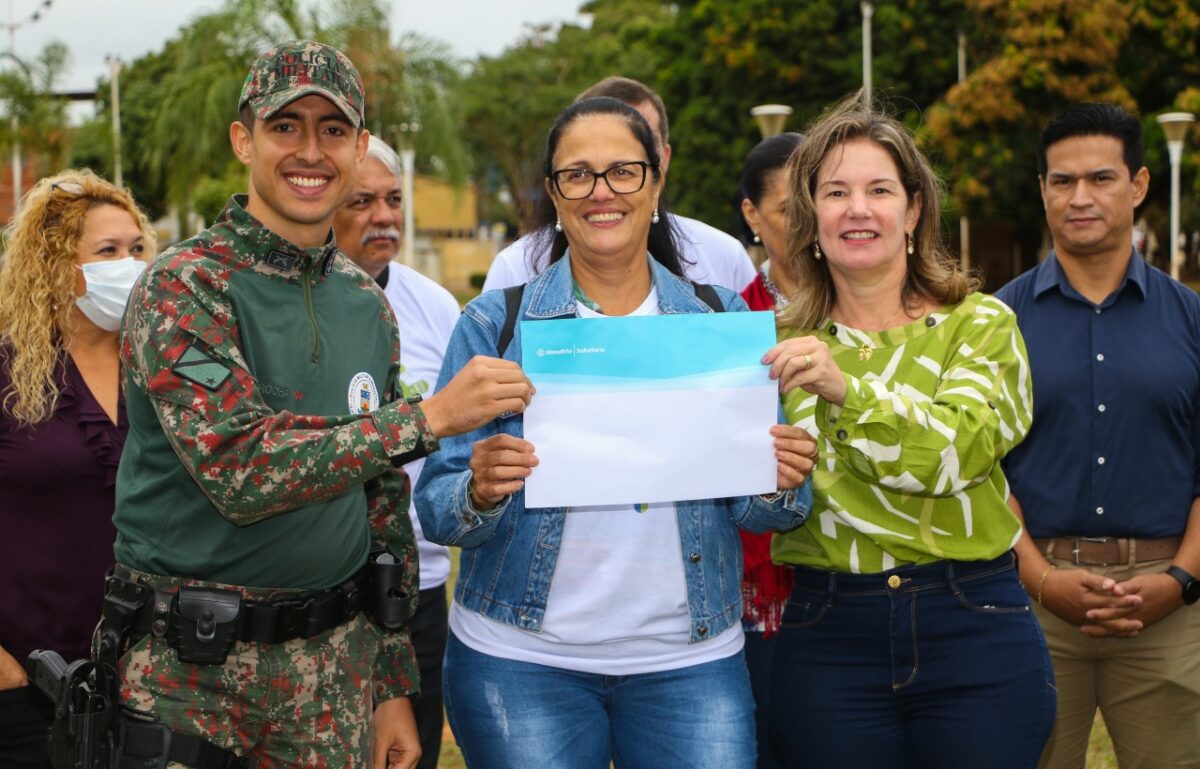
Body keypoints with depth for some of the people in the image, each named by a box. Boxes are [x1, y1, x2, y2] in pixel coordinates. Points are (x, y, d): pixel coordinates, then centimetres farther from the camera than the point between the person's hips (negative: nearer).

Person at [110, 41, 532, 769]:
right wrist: (430, 417, -25)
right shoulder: (184, 286, -11)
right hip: (192, 673, -5)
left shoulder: (369, 306, 8)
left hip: (337, 659, 5)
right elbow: (238, 467, -24)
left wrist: (394, 685, 11)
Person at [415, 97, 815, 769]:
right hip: (523, 660, -1)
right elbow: (436, 509, -1)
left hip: (689, 659, 1)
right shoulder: (496, 325, 1)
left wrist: (782, 487, -14)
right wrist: (481, 493, -22)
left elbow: (749, 509, 8)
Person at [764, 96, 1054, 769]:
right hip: (828, 642, 2)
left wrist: (845, 389, -29)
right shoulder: (783, 343, 9)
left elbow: (958, 449, -17)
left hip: (975, 635, -1)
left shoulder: (979, 324, 2)